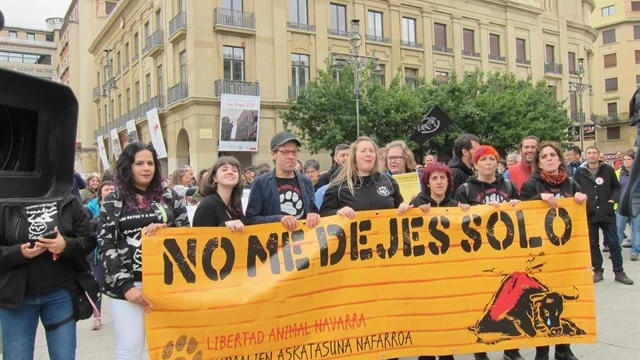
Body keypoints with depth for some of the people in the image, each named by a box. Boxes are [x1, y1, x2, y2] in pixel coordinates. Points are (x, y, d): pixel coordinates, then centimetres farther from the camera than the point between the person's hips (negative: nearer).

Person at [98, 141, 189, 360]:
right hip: (127, 283, -2)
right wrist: (125, 285, -10)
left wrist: (165, 230, -11)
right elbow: (105, 247, -1)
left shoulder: (170, 197, 8)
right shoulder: (113, 202, 4)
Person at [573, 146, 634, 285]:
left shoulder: (608, 169, 2)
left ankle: (619, 272, 13)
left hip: (607, 213, -1)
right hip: (589, 214, 1)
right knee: (593, 244, 7)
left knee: (613, 242, 3)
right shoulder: (580, 172, 3)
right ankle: (598, 271, 18)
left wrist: (613, 199, -6)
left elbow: (617, 187, 10)